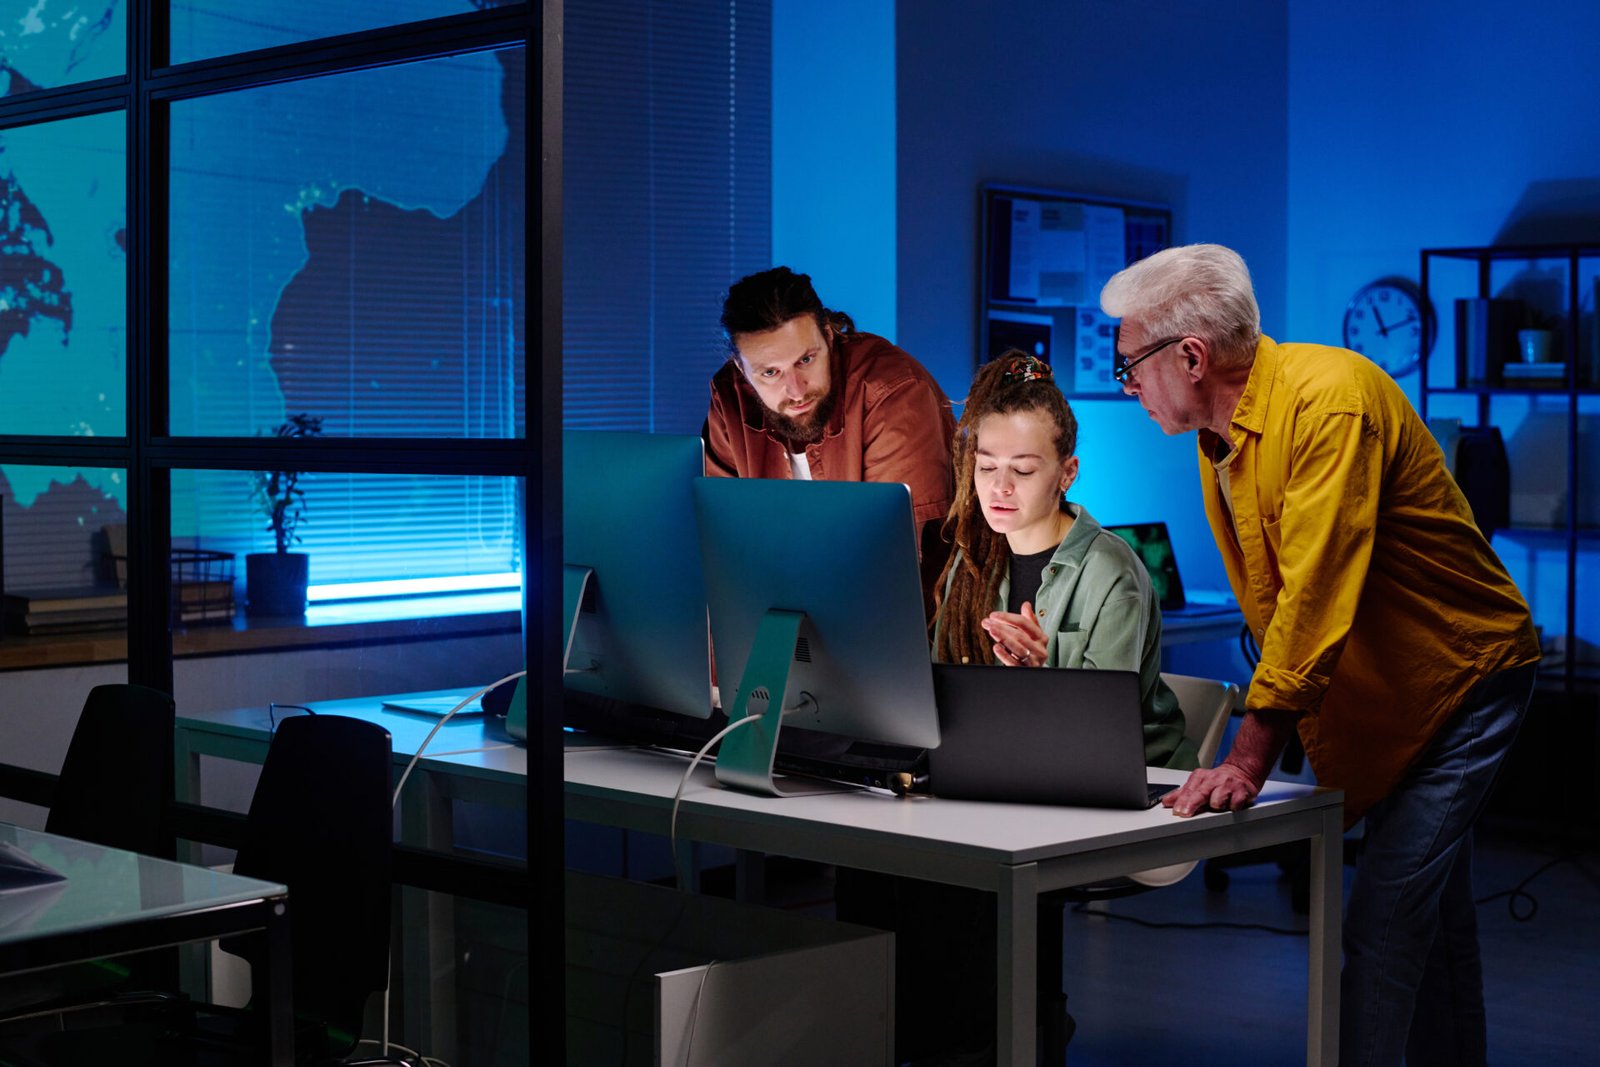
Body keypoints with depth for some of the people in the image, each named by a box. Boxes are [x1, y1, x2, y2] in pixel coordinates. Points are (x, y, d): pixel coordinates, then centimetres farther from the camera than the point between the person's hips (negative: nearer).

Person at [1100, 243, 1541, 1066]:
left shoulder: (1331, 397, -26)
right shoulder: (1219, 438, 1)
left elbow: (1317, 588, -32)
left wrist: (1250, 757, -33)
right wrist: (1315, 738, 4)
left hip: (1462, 676, -8)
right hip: (1369, 700, 9)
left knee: (1385, 918, -15)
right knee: (1432, 916, 18)